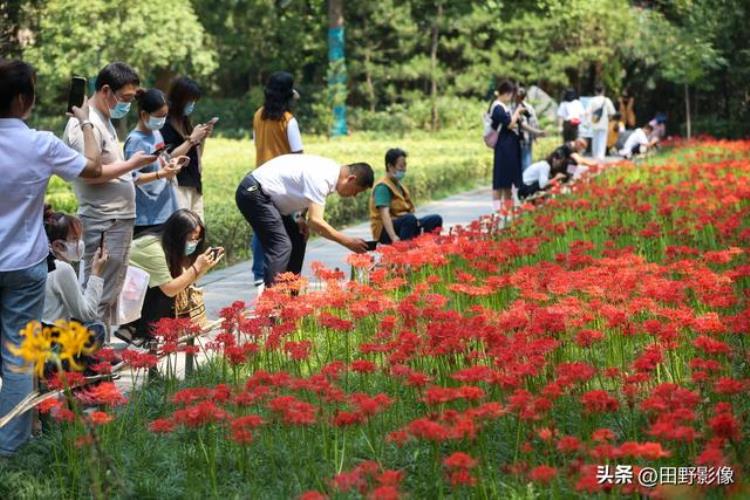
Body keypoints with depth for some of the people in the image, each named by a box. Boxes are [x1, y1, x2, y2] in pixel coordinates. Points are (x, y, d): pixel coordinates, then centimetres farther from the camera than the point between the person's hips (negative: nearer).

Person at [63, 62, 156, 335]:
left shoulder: (104, 120, 17)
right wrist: (131, 164, -16)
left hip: (120, 218, 10)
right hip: (103, 223, -10)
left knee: (113, 292, 16)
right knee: (100, 296, -7)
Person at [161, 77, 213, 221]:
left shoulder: (186, 122, 16)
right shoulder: (167, 125, -9)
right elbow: (170, 157, -17)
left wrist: (203, 138, 4)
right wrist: (192, 138, -14)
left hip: (194, 186, 8)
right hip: (178, 186, -8)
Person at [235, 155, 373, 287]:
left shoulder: (331, 169, 5)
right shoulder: (320, 178, -25)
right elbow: (315, 221, -28)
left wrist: (299, 217, 1)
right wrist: (346, 241, -23)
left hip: (266, 194, 10)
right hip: (253, 191, -10)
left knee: (298, 239, 13)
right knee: (281, 246, -19)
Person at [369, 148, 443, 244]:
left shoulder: (399, 186, 16)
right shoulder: (382, 187, -13)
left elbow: (408, 210, 12)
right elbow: (384, 214, -26)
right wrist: (393, 237, -39)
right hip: (385, 232, -9)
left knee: (436, 219, -1)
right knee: (410, 218, -36)